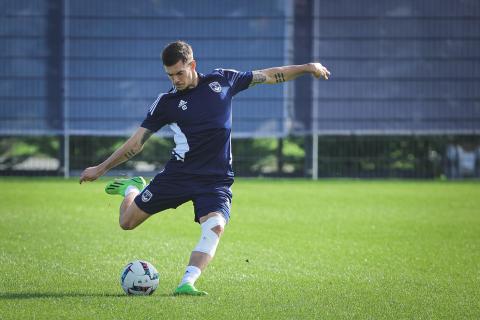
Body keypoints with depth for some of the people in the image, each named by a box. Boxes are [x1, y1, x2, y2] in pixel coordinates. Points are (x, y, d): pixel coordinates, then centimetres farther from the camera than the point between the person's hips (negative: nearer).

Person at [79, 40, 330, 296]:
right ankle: (132, 188, 37)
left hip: (216, 179, 0)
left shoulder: (221, 80, 2)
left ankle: (186, 284, -30)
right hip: (178, 175, 0)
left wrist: (306, 68, 8)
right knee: (127, 222, 3)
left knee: (215, 226, -29)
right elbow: (137, 141, 5)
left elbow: (269, 75, 12)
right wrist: (100, 169, 3)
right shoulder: (166, 102, -1)